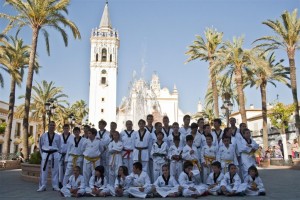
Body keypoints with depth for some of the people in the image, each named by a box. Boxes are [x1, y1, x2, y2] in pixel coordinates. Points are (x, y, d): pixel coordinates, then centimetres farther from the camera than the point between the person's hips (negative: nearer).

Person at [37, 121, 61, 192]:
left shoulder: (57, 136, 3)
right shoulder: (43, 135, 2)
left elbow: (59, 146, 10)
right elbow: (40, 145, 11)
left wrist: (56, 153, 5)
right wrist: (42, 154, 7)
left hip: (55, 155, 0)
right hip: (45, 154, 0)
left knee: (55, 170, 5)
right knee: (43, 170, -1)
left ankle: (55, 186, 13)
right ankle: (42, 186, 8)